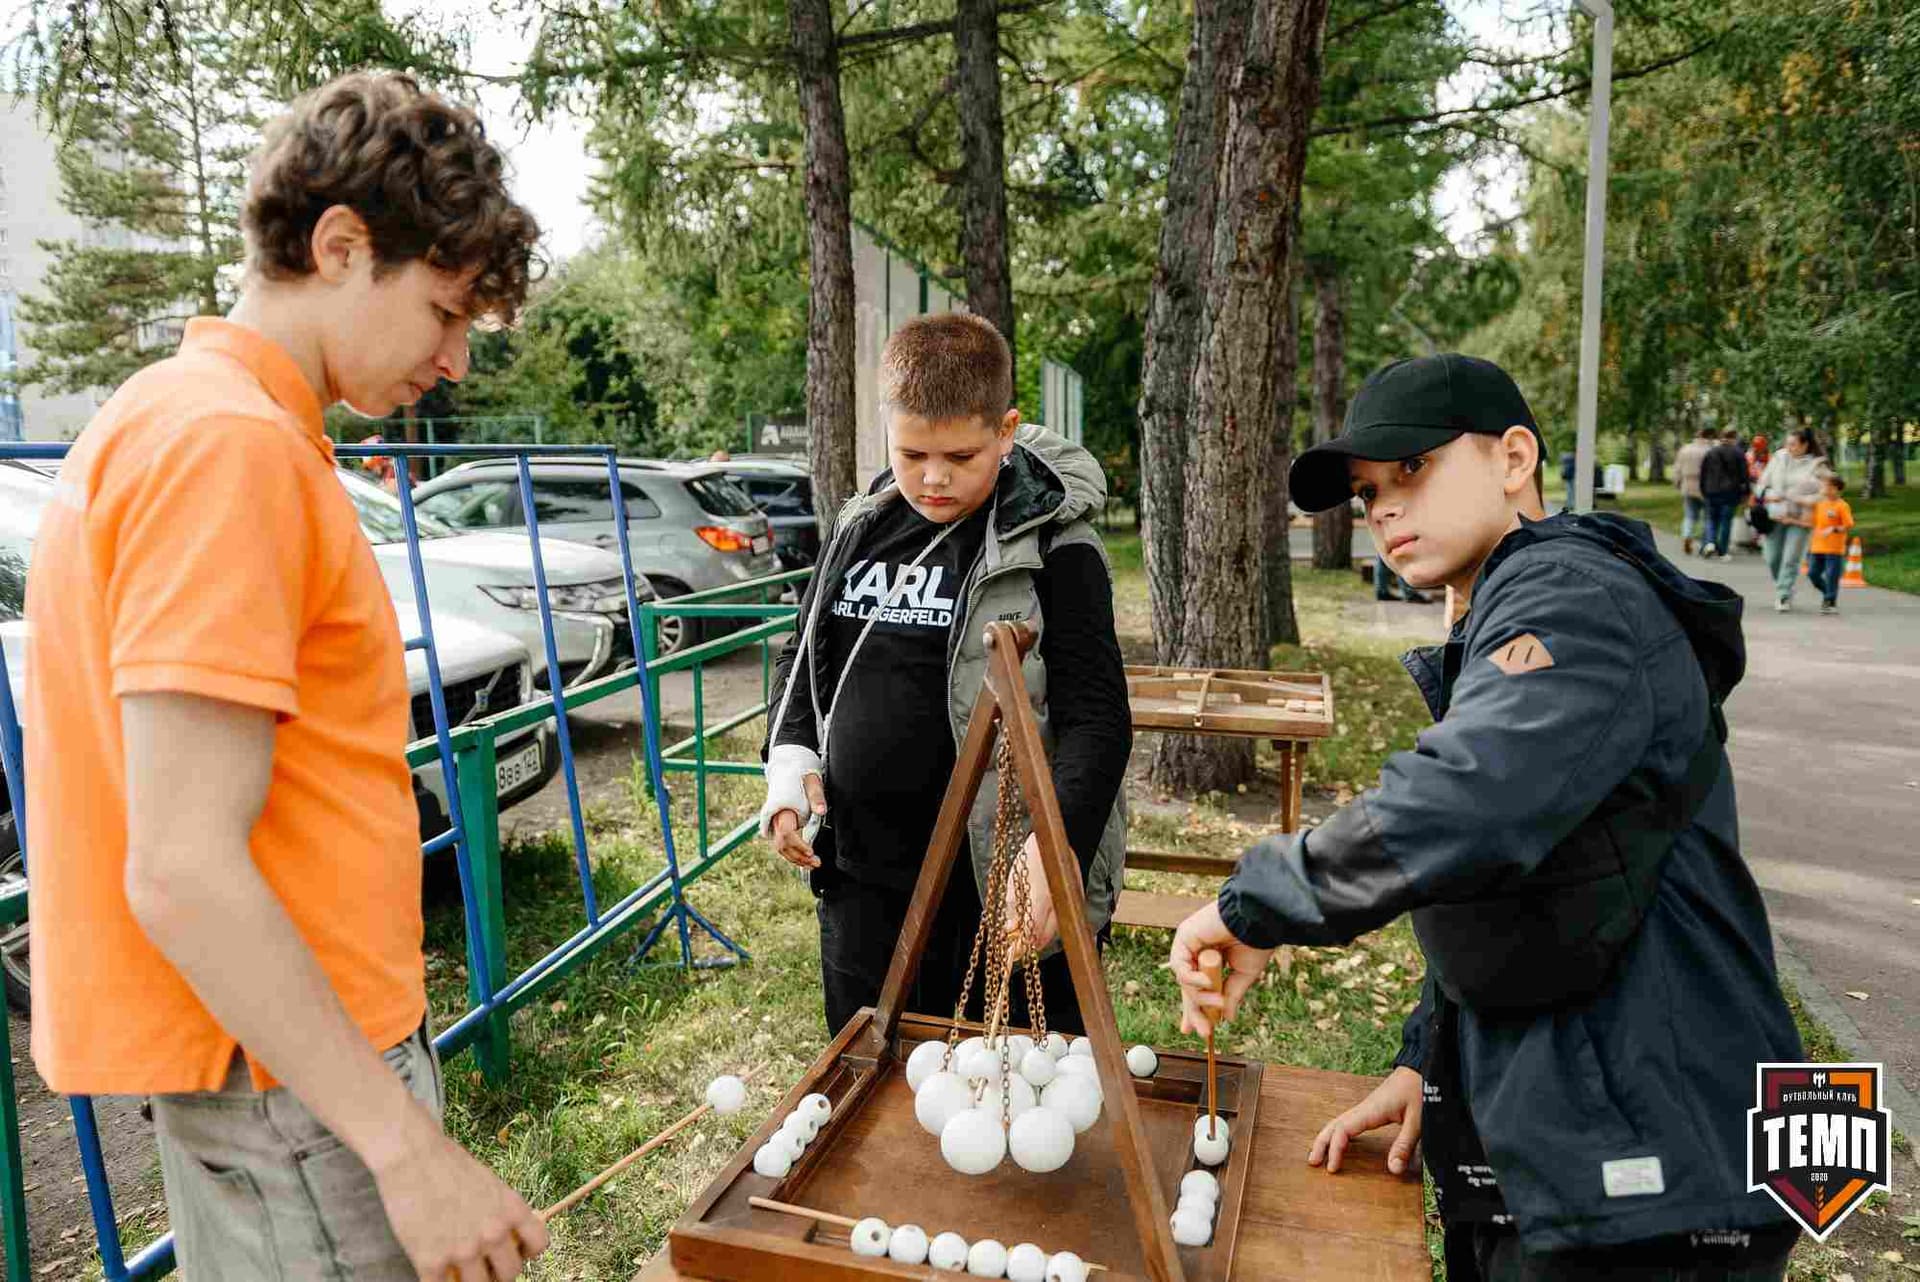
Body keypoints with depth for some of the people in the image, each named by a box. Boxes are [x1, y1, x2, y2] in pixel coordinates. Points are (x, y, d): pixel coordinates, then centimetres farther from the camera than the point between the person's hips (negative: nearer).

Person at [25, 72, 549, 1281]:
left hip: (279, 1043, 9)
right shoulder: (231, 445, -21)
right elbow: (182, 874, -25)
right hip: (292, 1080, -9)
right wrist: (405, 1145, -21)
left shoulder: (171, 415, 9)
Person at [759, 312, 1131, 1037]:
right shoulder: (861, 529, 4)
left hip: (1002, 894, -5)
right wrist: (790, 762, 0)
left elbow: (1096, 719, -15)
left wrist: (1058, 842, -30)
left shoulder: (1053, 550, -12)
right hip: (860, 882, 6)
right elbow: (803, 660, 16)